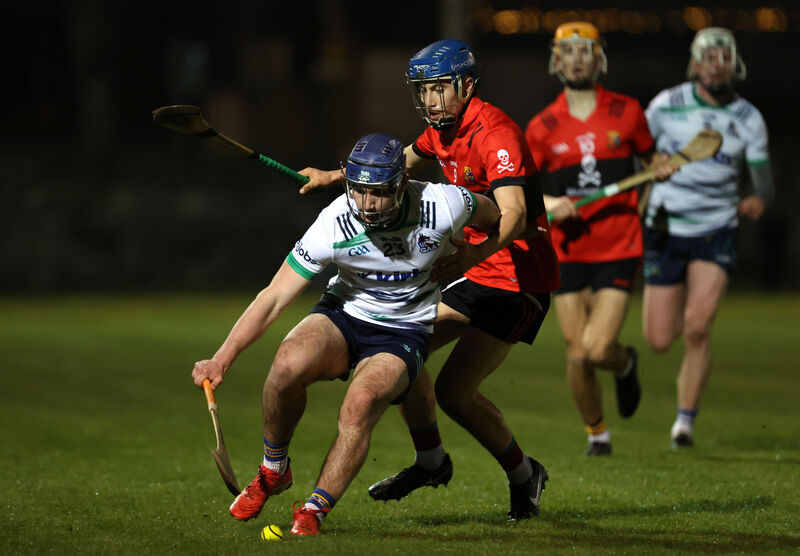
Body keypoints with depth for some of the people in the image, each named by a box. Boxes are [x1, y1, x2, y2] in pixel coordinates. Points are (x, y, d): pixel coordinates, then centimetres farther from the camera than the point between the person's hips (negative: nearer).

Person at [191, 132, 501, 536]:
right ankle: (273, 470, -5)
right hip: (342, 317, 1)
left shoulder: (442, 206, -21)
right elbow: (273, 298, -21)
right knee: (289, 363, -31)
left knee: (360, 404, -32)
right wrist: (222, 359, -28)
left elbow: (492, 217, 5)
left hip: (403, 333, -1)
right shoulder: (333, 226, -22)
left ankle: (314, 511, -18)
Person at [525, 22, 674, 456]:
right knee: (577, 356, -1)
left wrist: (661, 169, -6)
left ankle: (625, 364, 24)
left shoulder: (626, 112, 2)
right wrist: (548, 203, -17)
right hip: (567, 252, 1)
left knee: (598, 350, -14)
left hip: (618, 249, -1)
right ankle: (596, 433, 23)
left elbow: (650, 159, 17)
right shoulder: (543, 127, 2)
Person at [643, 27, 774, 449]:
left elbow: (763, 178, 0)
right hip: (666, 231, 0)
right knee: (659, 341, 0)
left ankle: (685, 421, -7)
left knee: (697, 328, -20)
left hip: (716, 232, 0)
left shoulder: (748, 119, -1)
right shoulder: (668, 104, -5)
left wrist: (758, 200, -23)